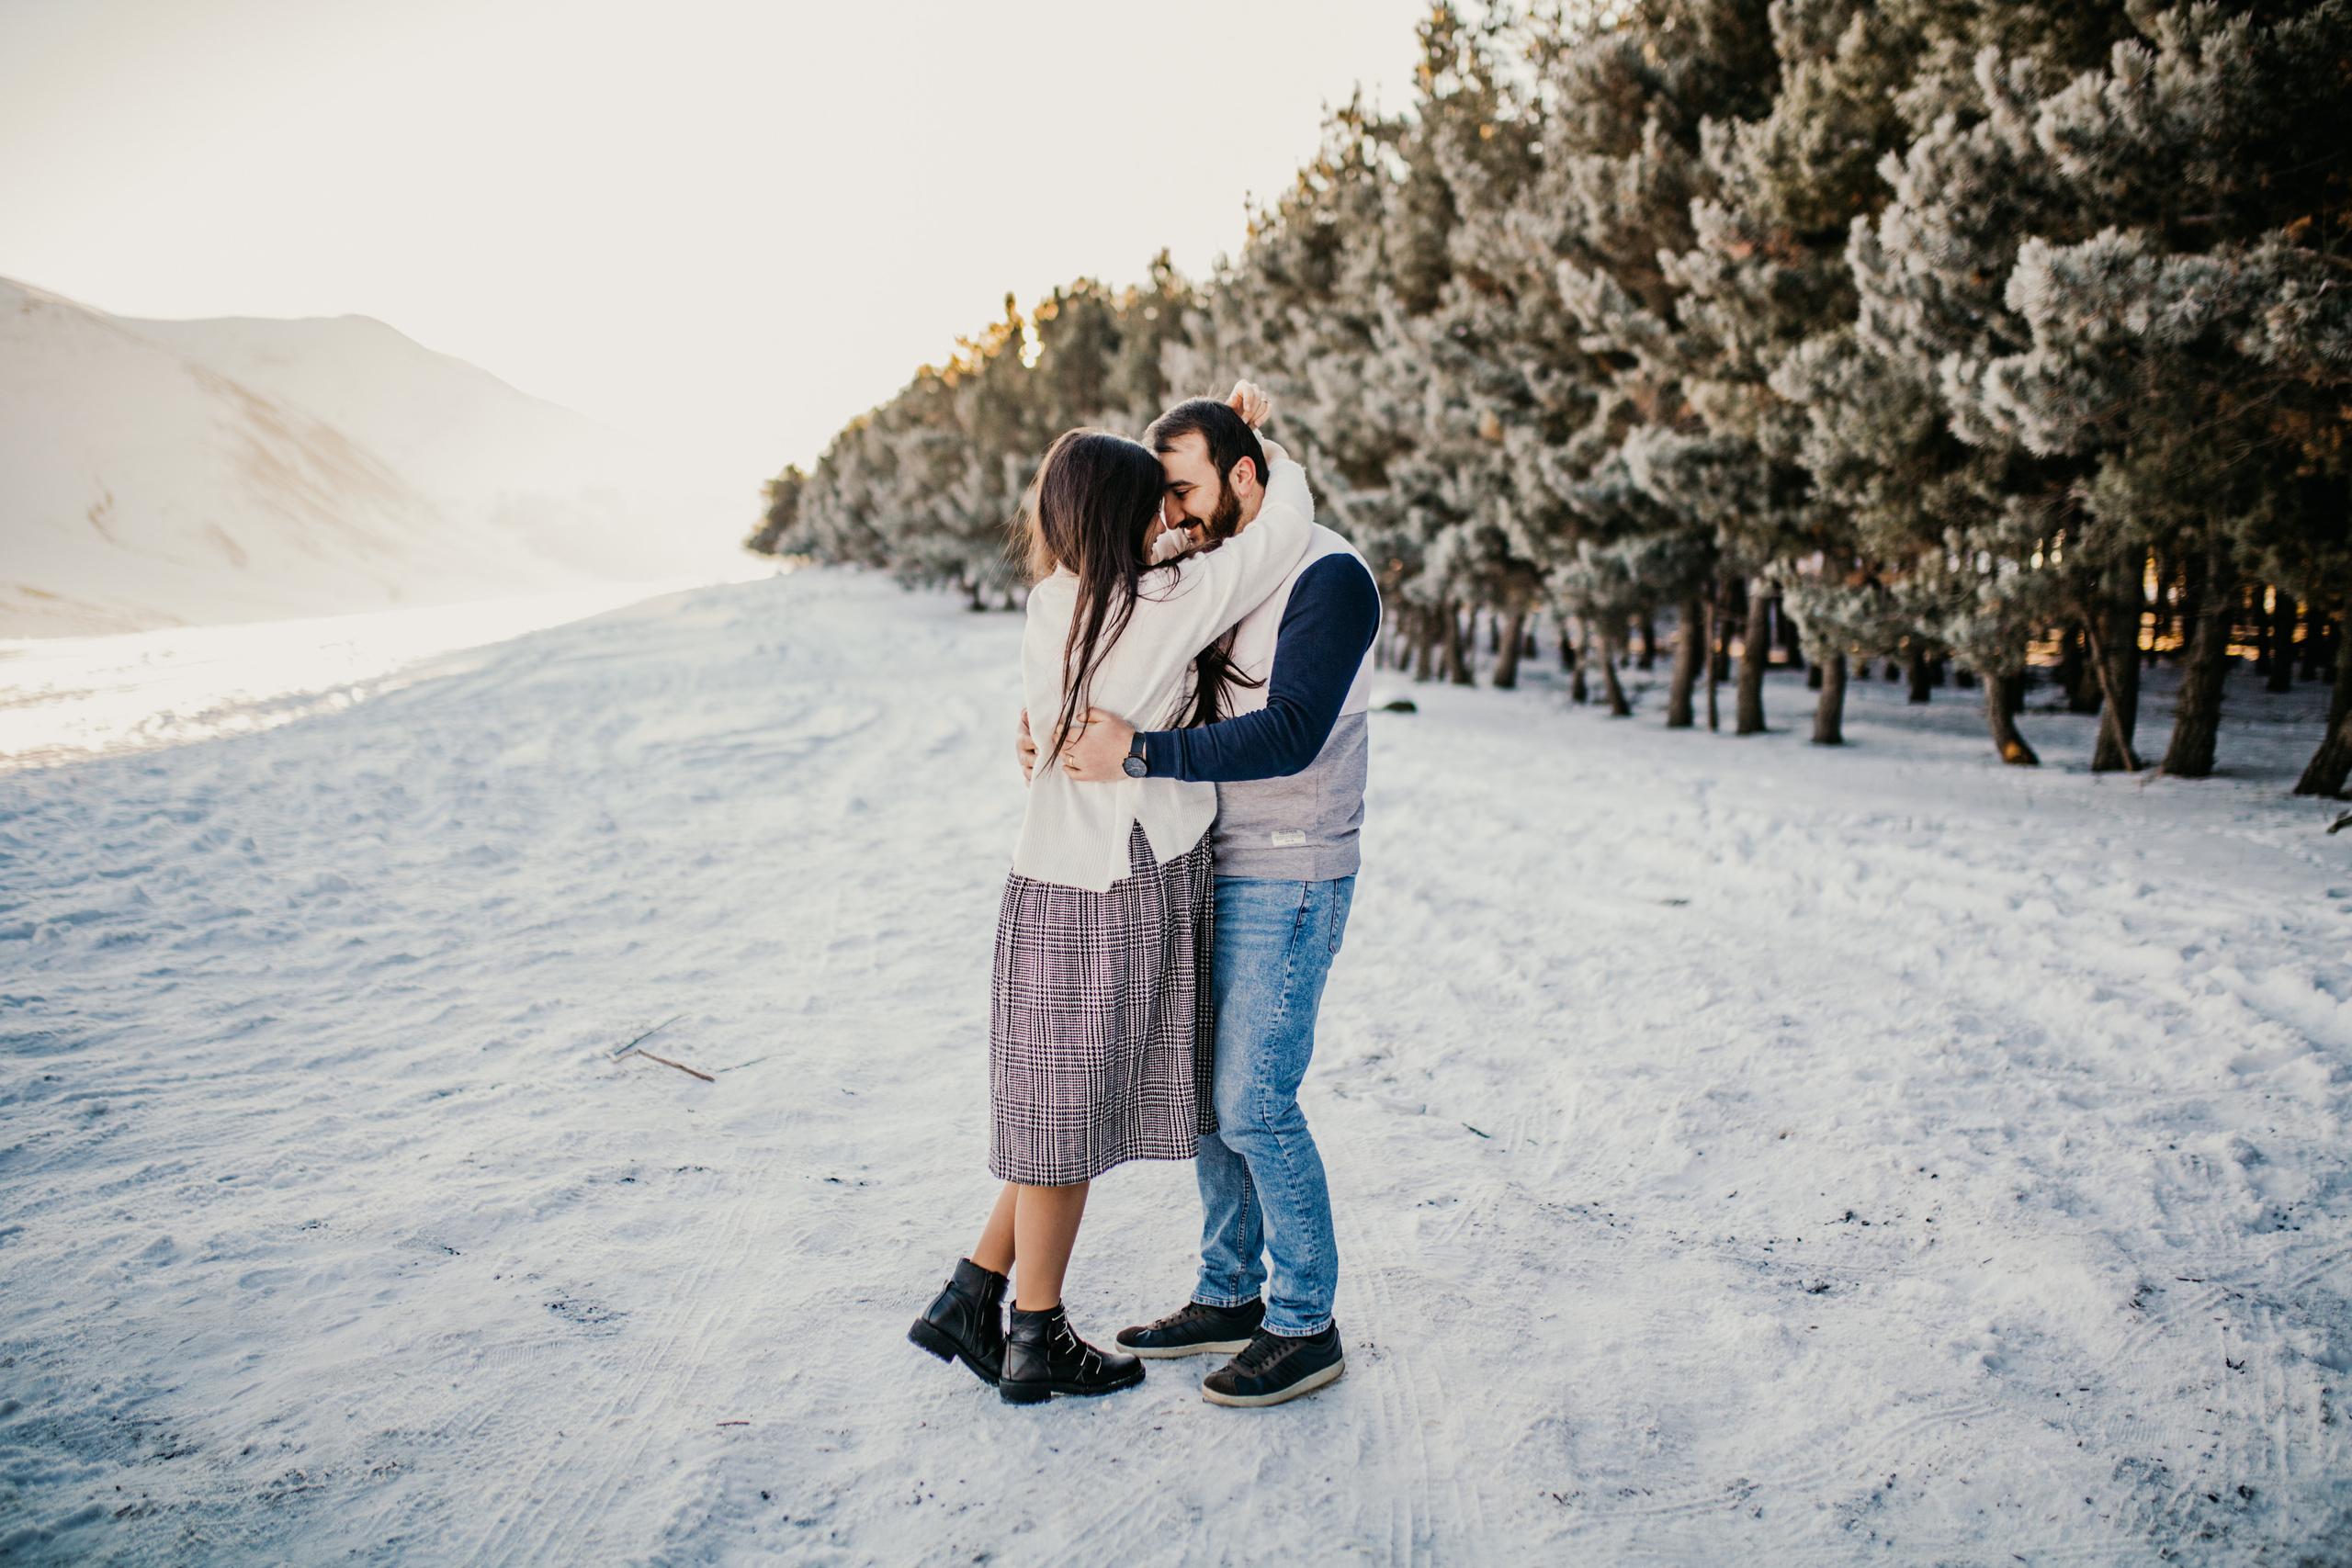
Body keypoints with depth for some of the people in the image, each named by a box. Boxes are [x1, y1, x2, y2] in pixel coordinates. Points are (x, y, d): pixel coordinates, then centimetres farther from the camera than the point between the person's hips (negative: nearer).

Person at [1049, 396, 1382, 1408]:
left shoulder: (1328, 577, -14)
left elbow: (1289, 735, -25)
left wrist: (1138, 753, -29)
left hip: (1288, 882, -8)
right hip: (1211, 871, 9)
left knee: (1253, 1103, -6)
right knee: (1203, 1088, 13)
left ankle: (1305, 1326, 10)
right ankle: (1228, 1297, 27)